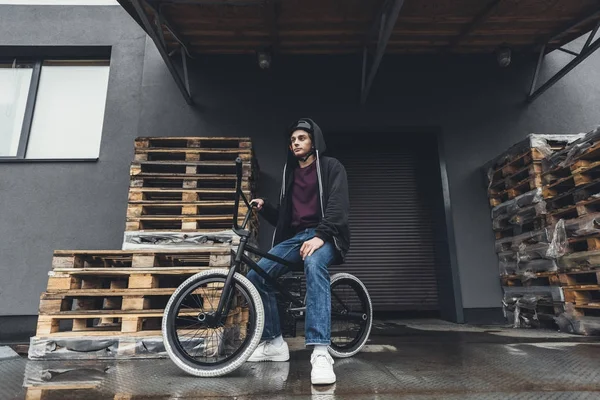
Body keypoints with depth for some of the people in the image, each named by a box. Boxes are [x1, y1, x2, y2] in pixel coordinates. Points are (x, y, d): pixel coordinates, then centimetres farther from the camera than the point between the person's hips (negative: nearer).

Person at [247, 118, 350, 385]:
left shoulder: (331, 167, 4)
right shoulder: (290, 173, 22)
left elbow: (338, 205, -13)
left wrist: (321, 236, -28)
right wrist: (264, 207, 2)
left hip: (325, 235, -6)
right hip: (296, 236, 6)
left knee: (314, 264, -40)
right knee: (256, 275, -10)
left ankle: (321, 352, -43)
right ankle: (274, 343, 5)